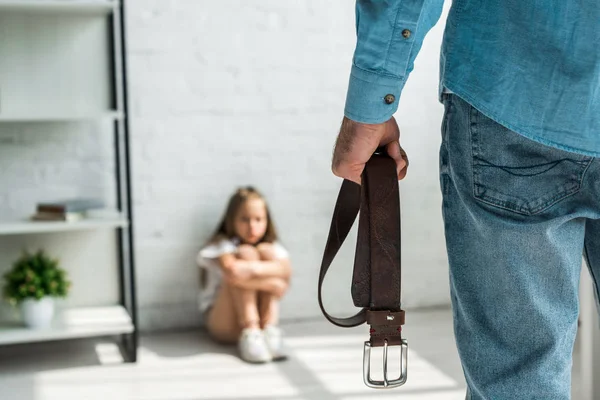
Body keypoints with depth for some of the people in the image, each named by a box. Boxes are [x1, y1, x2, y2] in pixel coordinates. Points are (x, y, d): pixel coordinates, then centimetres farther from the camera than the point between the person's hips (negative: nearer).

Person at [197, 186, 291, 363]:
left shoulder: (273, 246, 3)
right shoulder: (222, 245, -10)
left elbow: (286, 270, -20)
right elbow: (231, 272, -33)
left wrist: (254, 269, -36)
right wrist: (273, 284, -30)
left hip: (259, 317, 4)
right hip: (223, 324, -4)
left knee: (266, 251, -15)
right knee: (246, 253, -24)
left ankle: (269, 329, -23)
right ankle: (250, 335, -31)